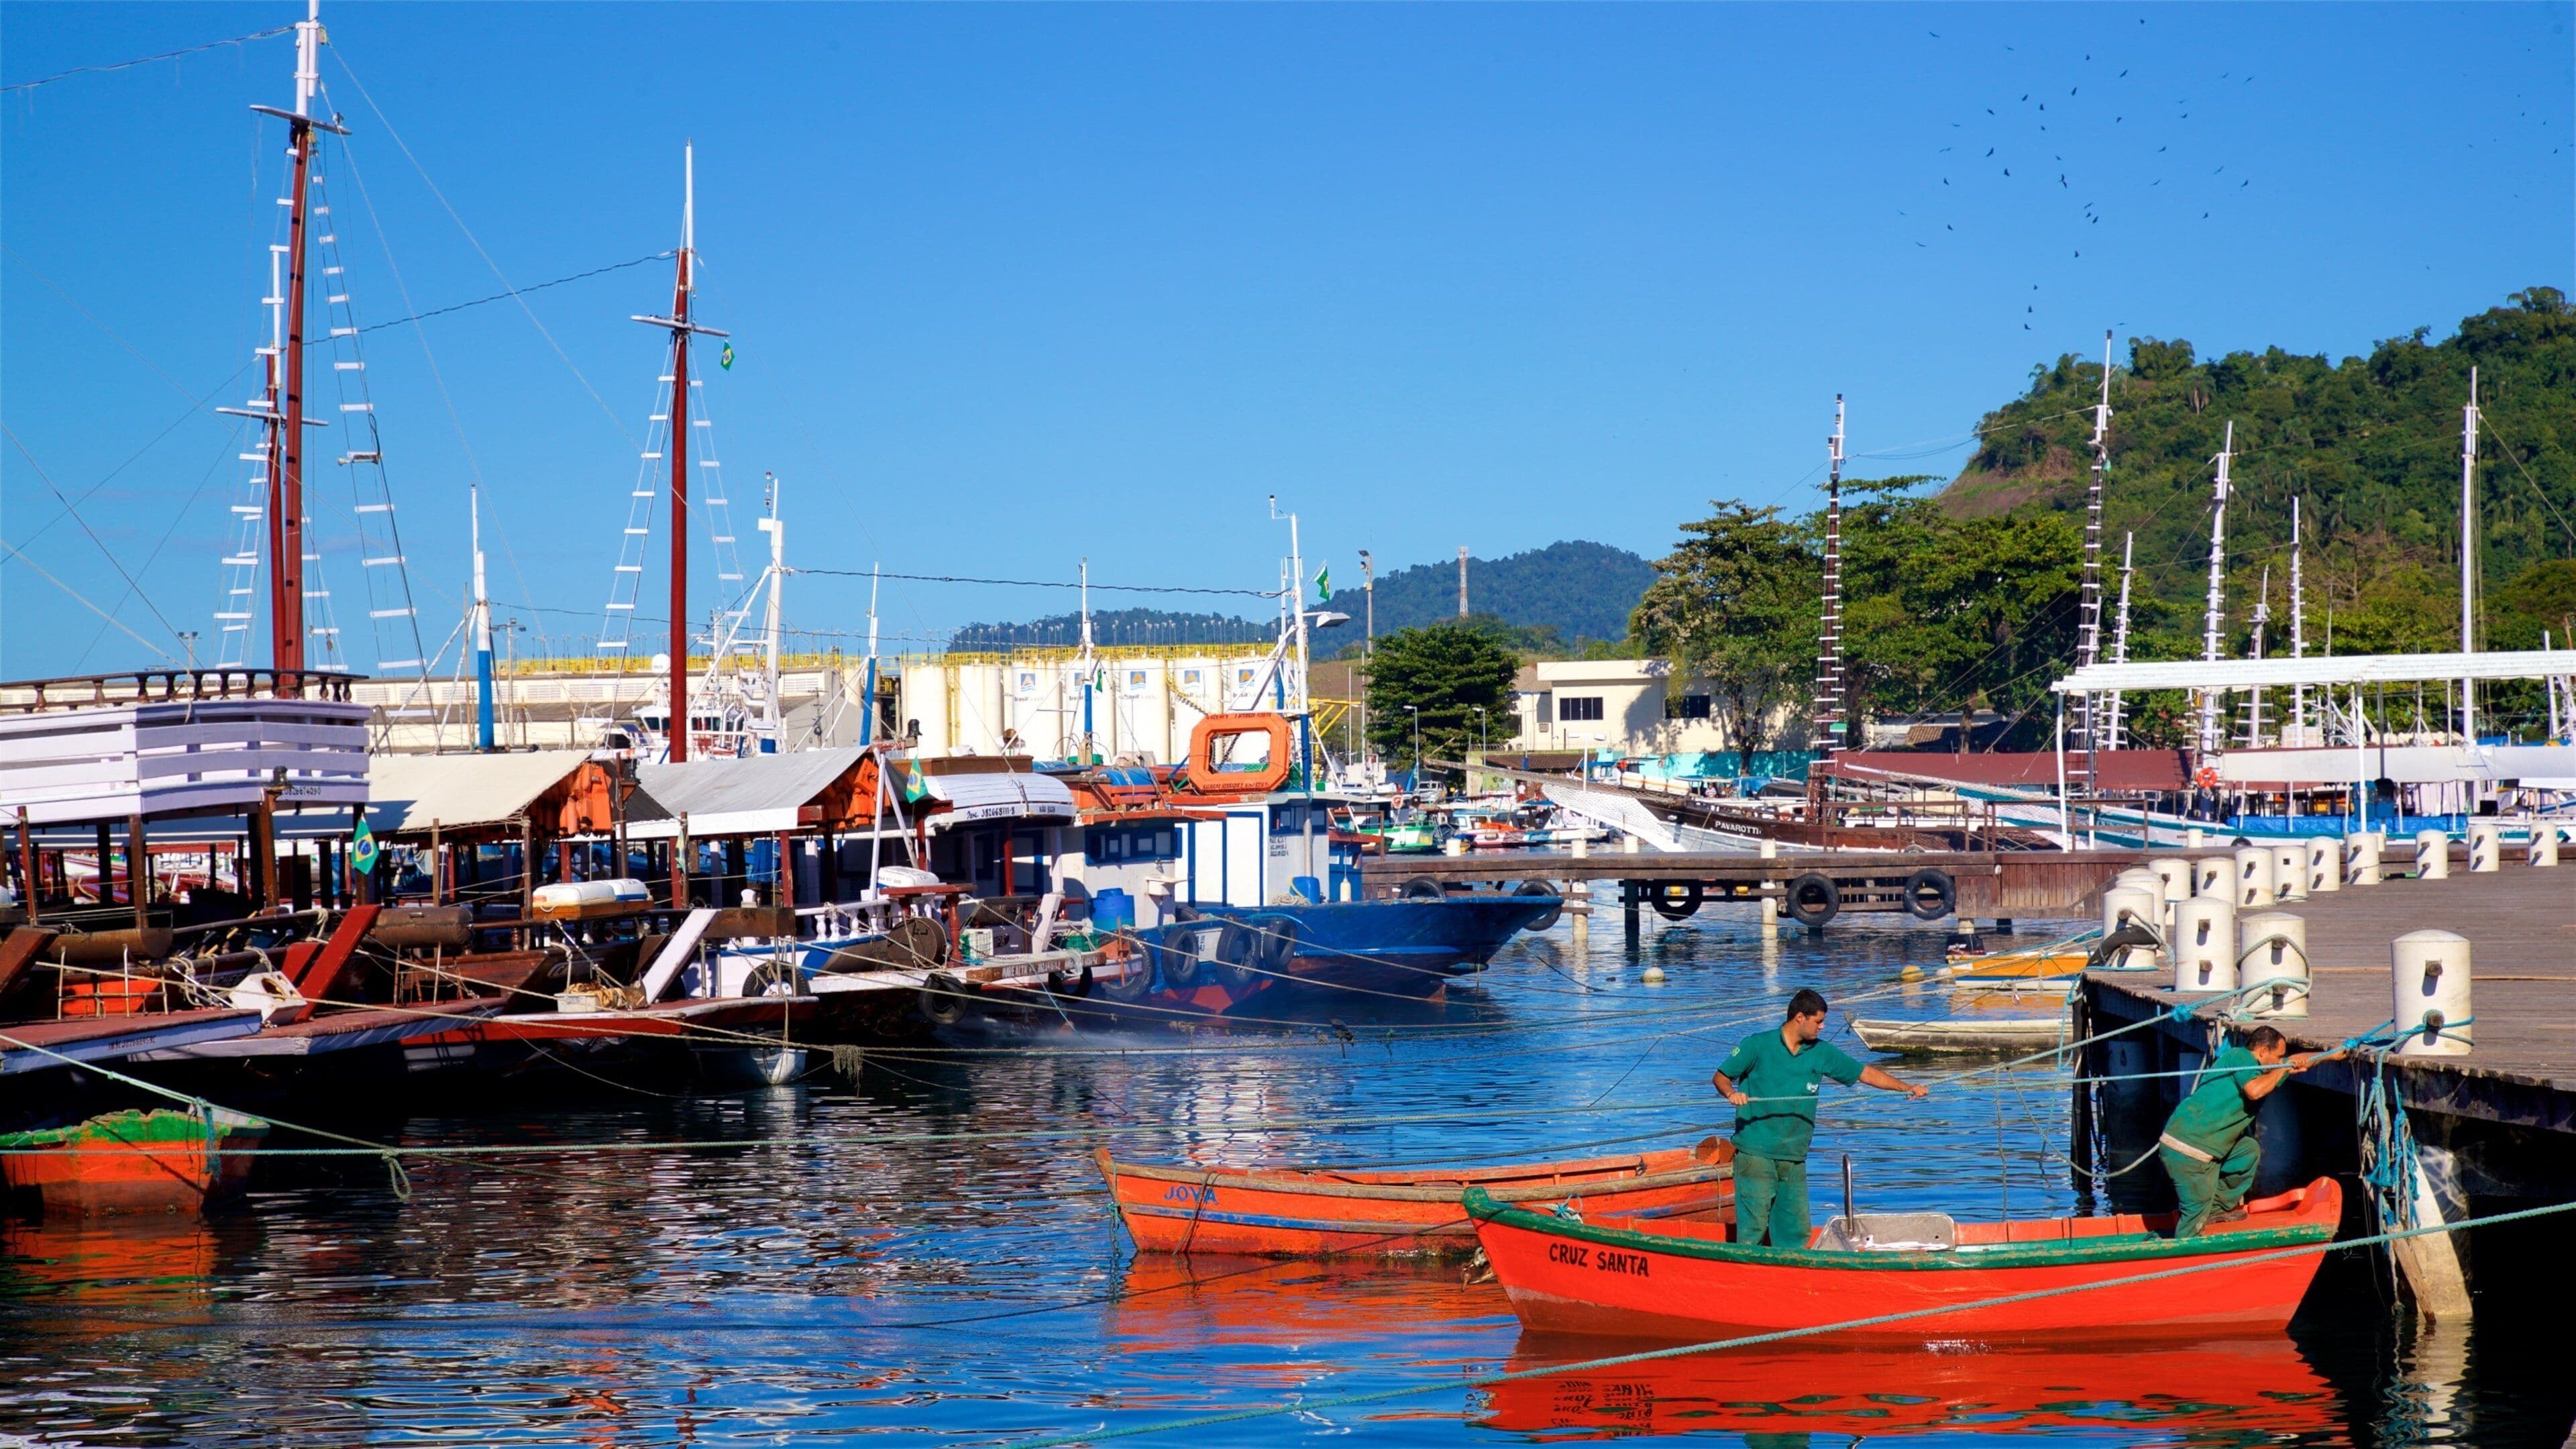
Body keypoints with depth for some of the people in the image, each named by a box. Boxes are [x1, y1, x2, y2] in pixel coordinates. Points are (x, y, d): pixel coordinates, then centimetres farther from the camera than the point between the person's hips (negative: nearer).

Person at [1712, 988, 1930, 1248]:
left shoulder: (1822, 1052, 10)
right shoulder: (1757, 1046, -3)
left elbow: (1865, 1073, 15)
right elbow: (1720, 1077, -1)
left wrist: (1907, 1087, 7)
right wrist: (1731, 1093, -23)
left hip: (1794, 1157, 5)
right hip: (1755, 1153, -5)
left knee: (1796, 1230, 6)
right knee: (1754, 1225, -8)